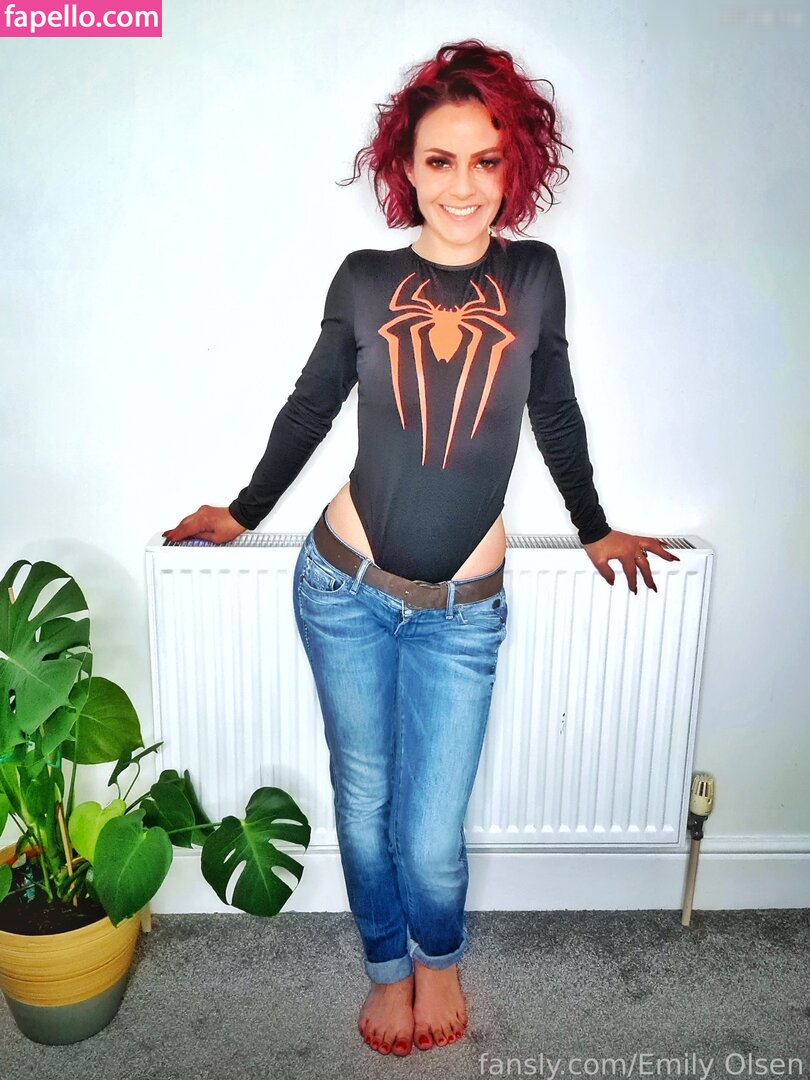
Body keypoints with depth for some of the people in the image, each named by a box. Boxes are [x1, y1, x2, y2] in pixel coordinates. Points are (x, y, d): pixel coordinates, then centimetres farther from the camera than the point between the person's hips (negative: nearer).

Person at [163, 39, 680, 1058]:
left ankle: (439, 955, 41)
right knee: (362, 802, 15)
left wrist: (595, 529, 21)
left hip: (461, 611, 0)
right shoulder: (365, 279, -2)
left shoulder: (534, 276, -1)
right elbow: (311, 407, 10)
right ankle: (387, 964, 44)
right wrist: (244, 512, 19)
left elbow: (555, 414, 12)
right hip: (345, 588, 1)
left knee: (429, 837, 4)